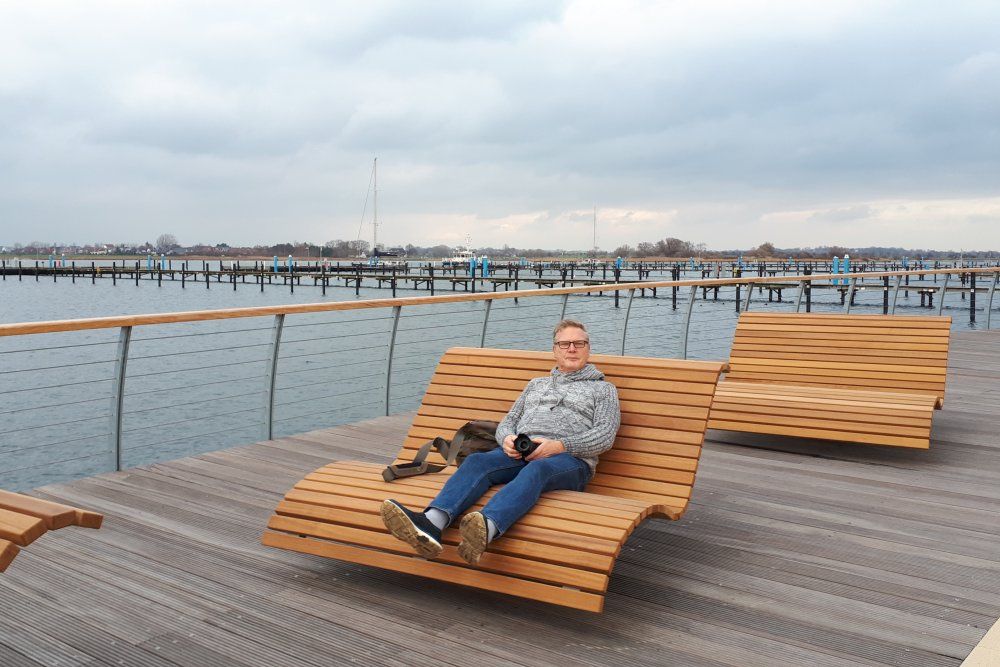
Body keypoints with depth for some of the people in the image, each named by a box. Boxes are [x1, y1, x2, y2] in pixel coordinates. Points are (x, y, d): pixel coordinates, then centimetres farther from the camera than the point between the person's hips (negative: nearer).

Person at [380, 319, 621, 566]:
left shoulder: (603, 388, 21)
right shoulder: (536, 384, 33)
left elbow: (606, 436, 4)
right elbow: (507, 422, 25)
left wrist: (559, 446, -12)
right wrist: (507, 439, -2)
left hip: (570, 459, -4)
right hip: (519, 452, 4)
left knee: (536, 469, -40)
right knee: (477, 461, -29)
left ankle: (486, 529, -68)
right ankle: (431, 524, -54)